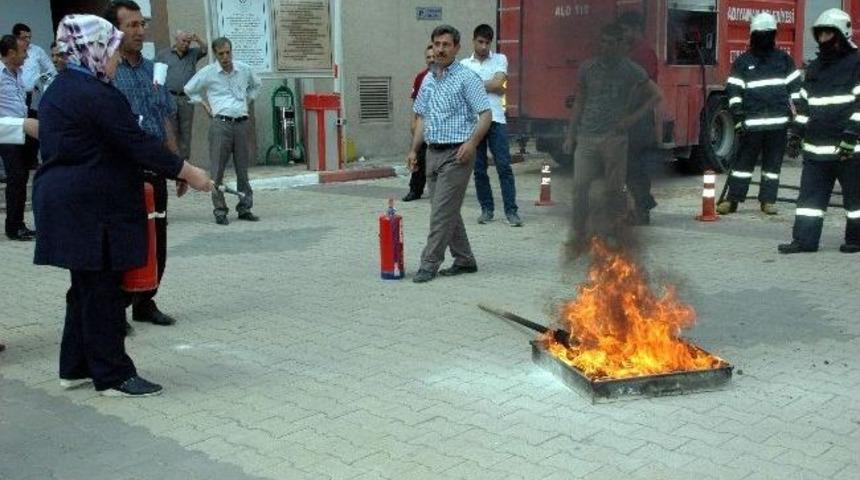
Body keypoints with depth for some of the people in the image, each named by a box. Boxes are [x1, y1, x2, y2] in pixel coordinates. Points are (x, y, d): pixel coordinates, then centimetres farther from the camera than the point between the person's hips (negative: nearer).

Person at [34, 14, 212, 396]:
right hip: (92, 208, -10)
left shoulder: (59, 90, 15)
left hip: (65, 203, 10)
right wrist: (189, 173, -11)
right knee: (103, 291, -2)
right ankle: (113, 376, 6)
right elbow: (139, 145, -18)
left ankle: (75, 368, 26)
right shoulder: (97, 94, -17)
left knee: (87, 287, 17)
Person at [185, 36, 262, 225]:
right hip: (221, 124, -3)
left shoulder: (244, 70, 9)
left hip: (242, 123, 3)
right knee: (218, 169, -4)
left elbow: (256, 85, 30)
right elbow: (189, 89, 15)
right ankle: (220, 210, 2)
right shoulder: (208, 73, 1)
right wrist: (204, 105, 8)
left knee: (243, 168, 6)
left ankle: (245, 208, 14)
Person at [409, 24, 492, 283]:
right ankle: (464, 260, 21)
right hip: (433, 152, 8)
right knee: (446, 211, 11)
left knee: (442, 211, -8)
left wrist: (472, 142, -25)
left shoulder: (466, 78, -7)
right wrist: (414, 149, 14)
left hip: (456, 154, -8)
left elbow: (486, 114, -12)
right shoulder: (428, 80, 14)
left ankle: (429, 264, -3)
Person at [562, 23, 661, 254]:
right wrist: (570, 135, 11)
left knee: (613, 188, 3)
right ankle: (578, 234, -1)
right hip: (587, 136, 1)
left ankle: (606, 231, 17)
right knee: (580, 185, -8)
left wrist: (635, 117, -5)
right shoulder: (587, 68, 6)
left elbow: (655, 95, 7)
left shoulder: (630, 70, 1)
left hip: (614, 137, -1)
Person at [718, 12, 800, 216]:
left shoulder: (784, 59, 11)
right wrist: (738, 116, -9)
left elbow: (795, 87, 11)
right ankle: (732, 199, 5)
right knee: (744, 160, 0)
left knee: (773, 163, 6)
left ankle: (768, 200, 13)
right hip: (752, 122, -2)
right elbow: (733, 90, 1)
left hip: (778, 121, 2)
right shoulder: (742, 61, 5)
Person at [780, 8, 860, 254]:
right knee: (810, 193, 3)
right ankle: (805, 239, 5)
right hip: (816, 146, 6)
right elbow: (804, 103, 20)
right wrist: (796, 132, 13)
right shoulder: (814, 67, 16)